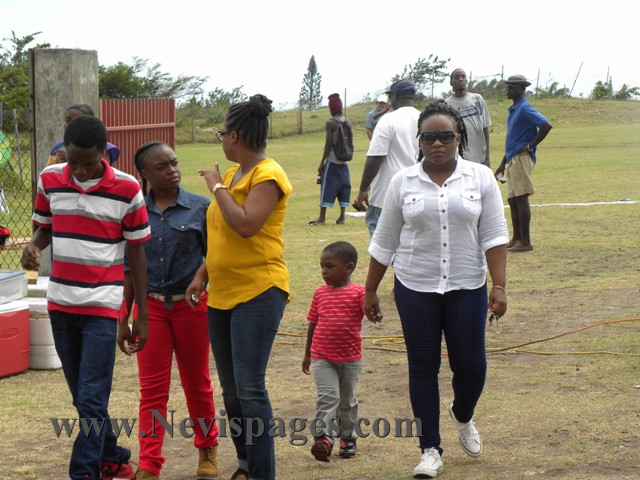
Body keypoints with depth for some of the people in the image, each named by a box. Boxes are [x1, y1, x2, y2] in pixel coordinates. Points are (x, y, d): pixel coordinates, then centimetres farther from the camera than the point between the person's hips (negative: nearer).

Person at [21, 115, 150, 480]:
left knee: (92, 399, -10)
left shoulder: (127, 189, -9)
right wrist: (33, 246, -12)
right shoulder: (49, 180, 0)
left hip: (102, 306, -4)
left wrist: (142, 316, -1)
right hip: (60, 303, 4)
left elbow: (137, 252, -2)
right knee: (83, 398, 13)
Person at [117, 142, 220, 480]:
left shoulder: (200, 208, -4)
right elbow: (129, 270, 7)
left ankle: (207, 450, 33)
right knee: (152, 389, 1)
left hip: (191, 306, -1)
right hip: (151, 307, 1)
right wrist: (123, 320, 7)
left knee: (197, 383, 13)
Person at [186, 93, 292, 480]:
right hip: (223, 293, 9)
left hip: (259, 292, -9)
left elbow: (246, 224, -26)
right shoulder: (234, 173, 14)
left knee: (249, 388, -12)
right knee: (231, 389, 14)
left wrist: (218, 188, -14)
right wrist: (203, 274, 16)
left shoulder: (267, 176, -13)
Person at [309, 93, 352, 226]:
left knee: (327, 188, -3)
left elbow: (328, 144, -14)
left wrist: (322, 162, -9)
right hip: (344, 161, 6)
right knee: (344, 187, 9)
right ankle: (342, 217, 7)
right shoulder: (348, 123, 7)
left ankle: (322, 217, -3)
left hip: (332, 161, -6)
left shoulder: (330, 123, -11)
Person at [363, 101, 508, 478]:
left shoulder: (481, 178, 0)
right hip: (416, 288, 1)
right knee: (423, 367, 3)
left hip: (467, 288, 0)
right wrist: (370, 291, 7)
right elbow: (384, 242, 6)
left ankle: (463, 417, 33)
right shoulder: (403, 182, 2)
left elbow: (494, 236, -3)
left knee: (471, 365, 1)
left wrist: (500, 286, -12)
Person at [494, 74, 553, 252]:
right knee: (512, 200, 12)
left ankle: (525, 242, -7)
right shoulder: (513, 110, 18)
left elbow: (546, 126, -24)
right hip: (512, 160, 10)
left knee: (521, 199, -9)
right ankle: (516, 239, 18)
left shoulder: (525, 109, -12)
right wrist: (503, 164, 24)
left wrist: (530, 146, -17)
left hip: (522, 158, -10)